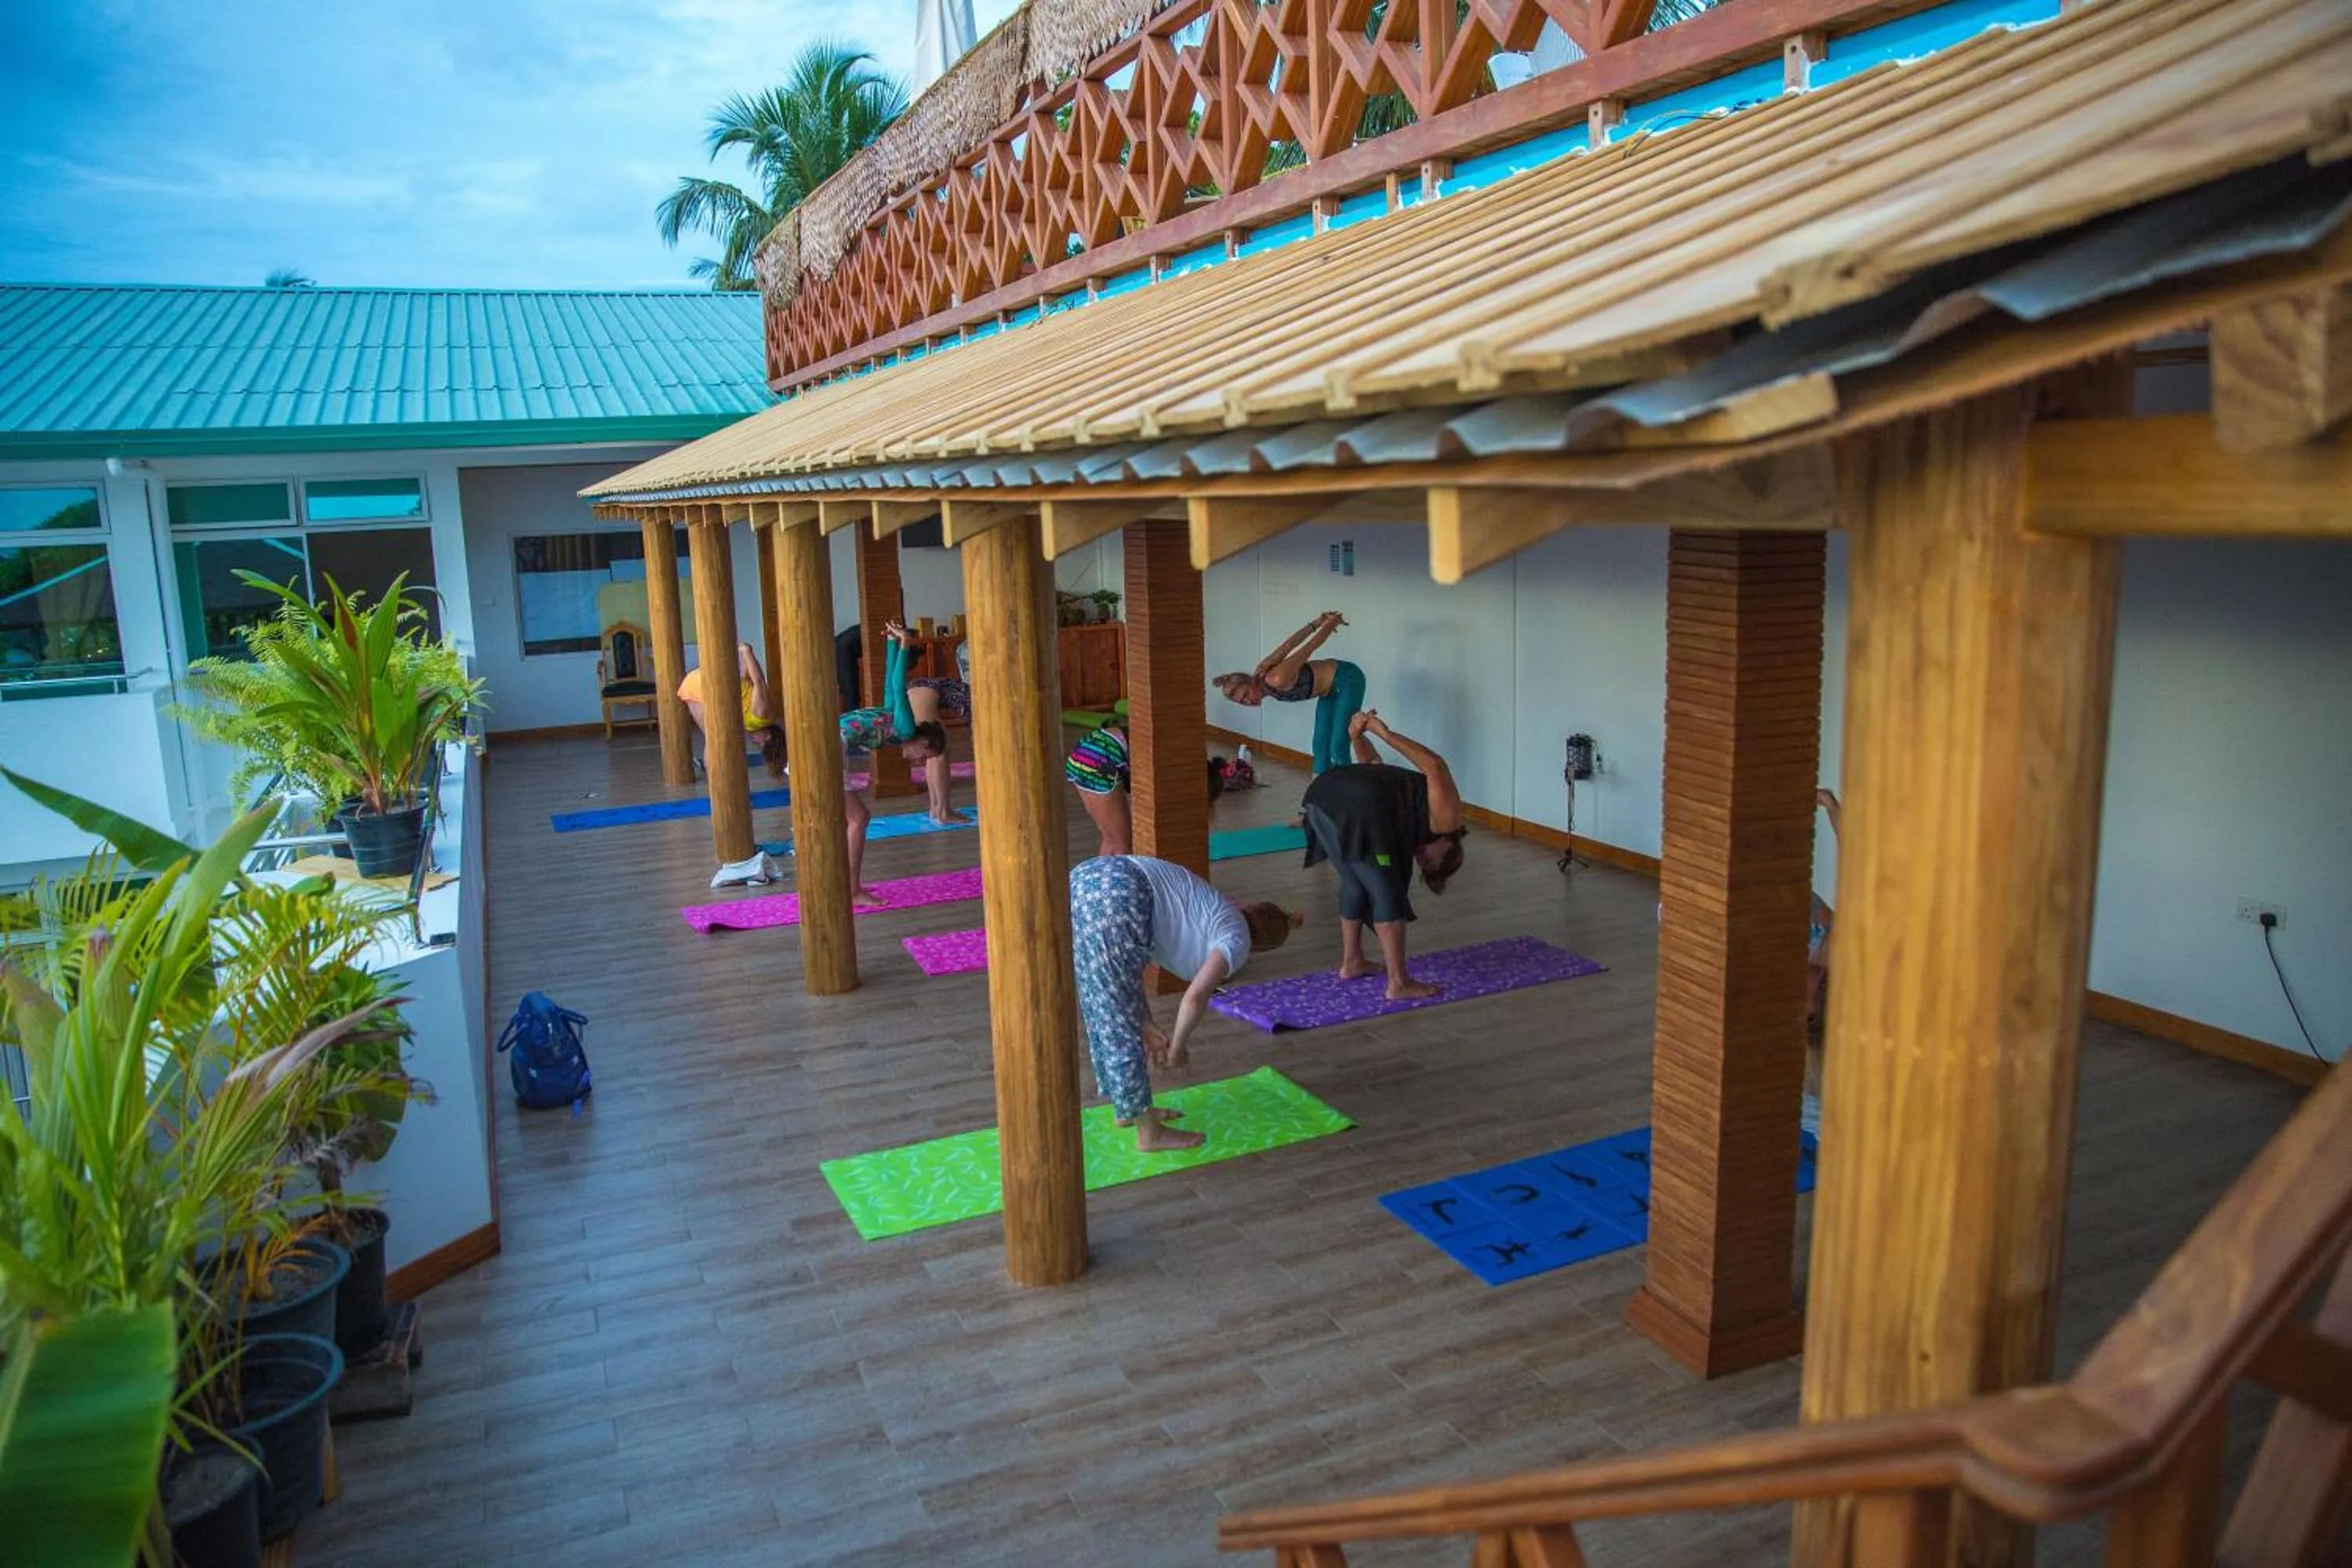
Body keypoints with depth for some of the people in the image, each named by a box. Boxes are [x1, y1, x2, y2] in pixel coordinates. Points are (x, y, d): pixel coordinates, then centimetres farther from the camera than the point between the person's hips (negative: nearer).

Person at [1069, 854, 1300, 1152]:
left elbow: (1127, 967, 30)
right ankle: (1149, 1132, 18)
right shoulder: (1237, 938, 10)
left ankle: (1126, 1108, 38)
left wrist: (1147, 1025, 29)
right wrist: (1177, 1048, 14)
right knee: (1119, 1018, 4)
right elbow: (1195, 997, -2)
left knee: (1106, 1010, 22)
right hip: (1114, 899, -9)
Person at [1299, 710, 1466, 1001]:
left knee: (1354, 885, 26)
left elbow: (1371, 762, 42)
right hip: (1357, 810, -8)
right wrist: (1385, 734, -7)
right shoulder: (1446, 819, 14)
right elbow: (1435, 767, -3)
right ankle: (1399, 983, 9)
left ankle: (1351, 962, 37)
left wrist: (1357, 736, 22)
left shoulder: (1416, 816, 39)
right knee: (1388, 896, 4)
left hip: (1320, 794, 9)